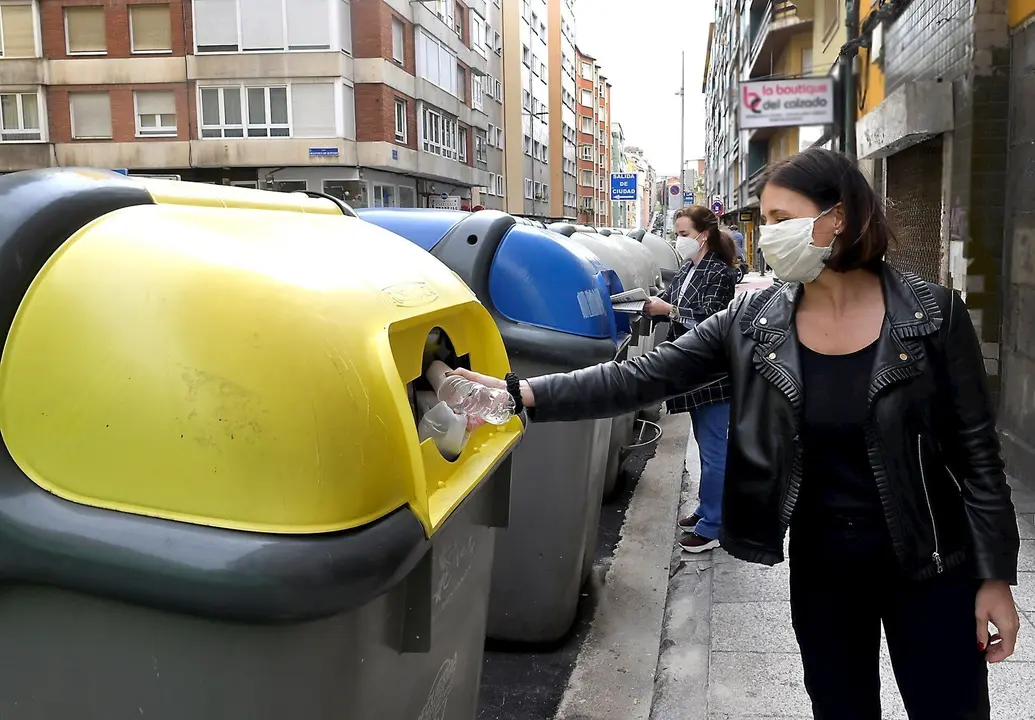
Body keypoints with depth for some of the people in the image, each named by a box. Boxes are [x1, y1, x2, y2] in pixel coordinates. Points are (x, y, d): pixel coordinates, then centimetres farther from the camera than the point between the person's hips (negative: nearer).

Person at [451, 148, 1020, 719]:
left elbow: (977, 452, -7)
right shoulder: (754, 320, -6)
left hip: (928, 565, -2)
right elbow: (641, 378, -10)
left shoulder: (932, 315, -12)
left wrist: (995, 576, -7)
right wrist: (526, 394, -18)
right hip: (820, 563, 3)